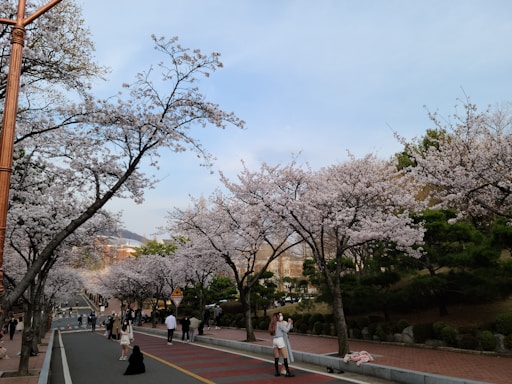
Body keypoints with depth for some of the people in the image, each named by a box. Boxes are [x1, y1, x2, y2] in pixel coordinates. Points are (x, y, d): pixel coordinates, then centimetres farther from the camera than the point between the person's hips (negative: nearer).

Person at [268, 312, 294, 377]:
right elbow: (286, 330, -12)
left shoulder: (272, 324, 14)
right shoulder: (280, 323, -8)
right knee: (285, 357, -5)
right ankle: (288, 372, -6)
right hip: (280, 340, -7)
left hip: (274, 340, 7)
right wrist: (290, 323, -1)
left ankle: (277, 372, 8)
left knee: (276, 358, 8)